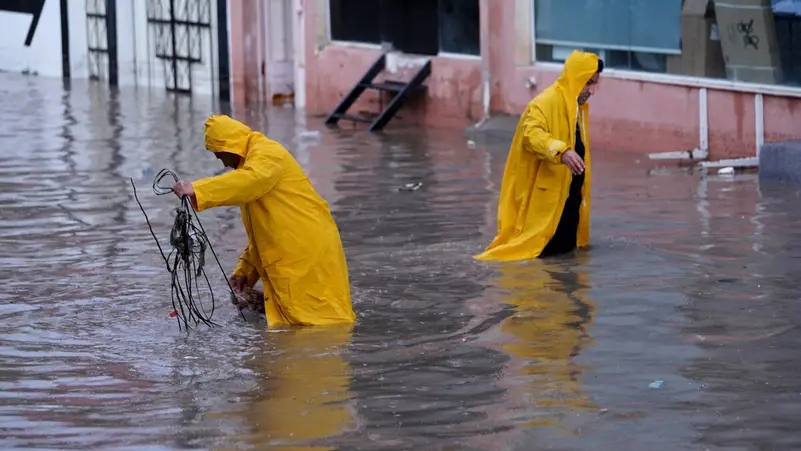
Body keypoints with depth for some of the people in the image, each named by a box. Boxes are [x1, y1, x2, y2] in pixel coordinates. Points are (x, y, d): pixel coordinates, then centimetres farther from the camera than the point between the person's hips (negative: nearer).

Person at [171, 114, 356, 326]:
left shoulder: (266, 153, -9)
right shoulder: (252, 164, 23)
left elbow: (250, 181, -35)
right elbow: (261, 230, 25)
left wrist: (196, 190, -42)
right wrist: (246, 270, 15)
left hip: (308, 250, -10)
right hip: (290, 255, 10)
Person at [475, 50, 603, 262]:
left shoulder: (579, 106, 13)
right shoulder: (546, 102, -16)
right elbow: (532, 134, -31)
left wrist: (581, 186, 23)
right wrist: (561, 151, -47)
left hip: (568, 191, 9)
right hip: (546, 193, -9)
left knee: (567, 245, 8)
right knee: (548, 248, -8)